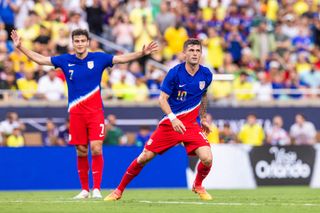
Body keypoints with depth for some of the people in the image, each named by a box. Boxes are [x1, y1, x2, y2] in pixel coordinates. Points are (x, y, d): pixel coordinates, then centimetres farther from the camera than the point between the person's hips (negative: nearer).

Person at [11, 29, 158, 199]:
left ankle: (97, 189, -7)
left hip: (95, 112, -2)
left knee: (96, 149, -12)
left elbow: (122, 58, -3)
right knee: (81, 152, 5)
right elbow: (40, 59, 9)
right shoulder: (65, 60, 4)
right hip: (76, 113, 2)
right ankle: (84, 190, 15)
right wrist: (20, 47, 4)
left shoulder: (98, 58, 0)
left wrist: (142, 53, -17)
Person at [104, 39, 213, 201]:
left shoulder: (206, 75, -2)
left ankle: (198, 186, 14)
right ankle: (119, 190, 14)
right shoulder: (175, 73, -14)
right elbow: (162, 99, -15)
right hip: (170, 122, -2)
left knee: (207, 158, -19)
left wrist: (203, 118, 23)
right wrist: (173, 118, -29)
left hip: (192, 124, 2)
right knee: (144, 157, -4)